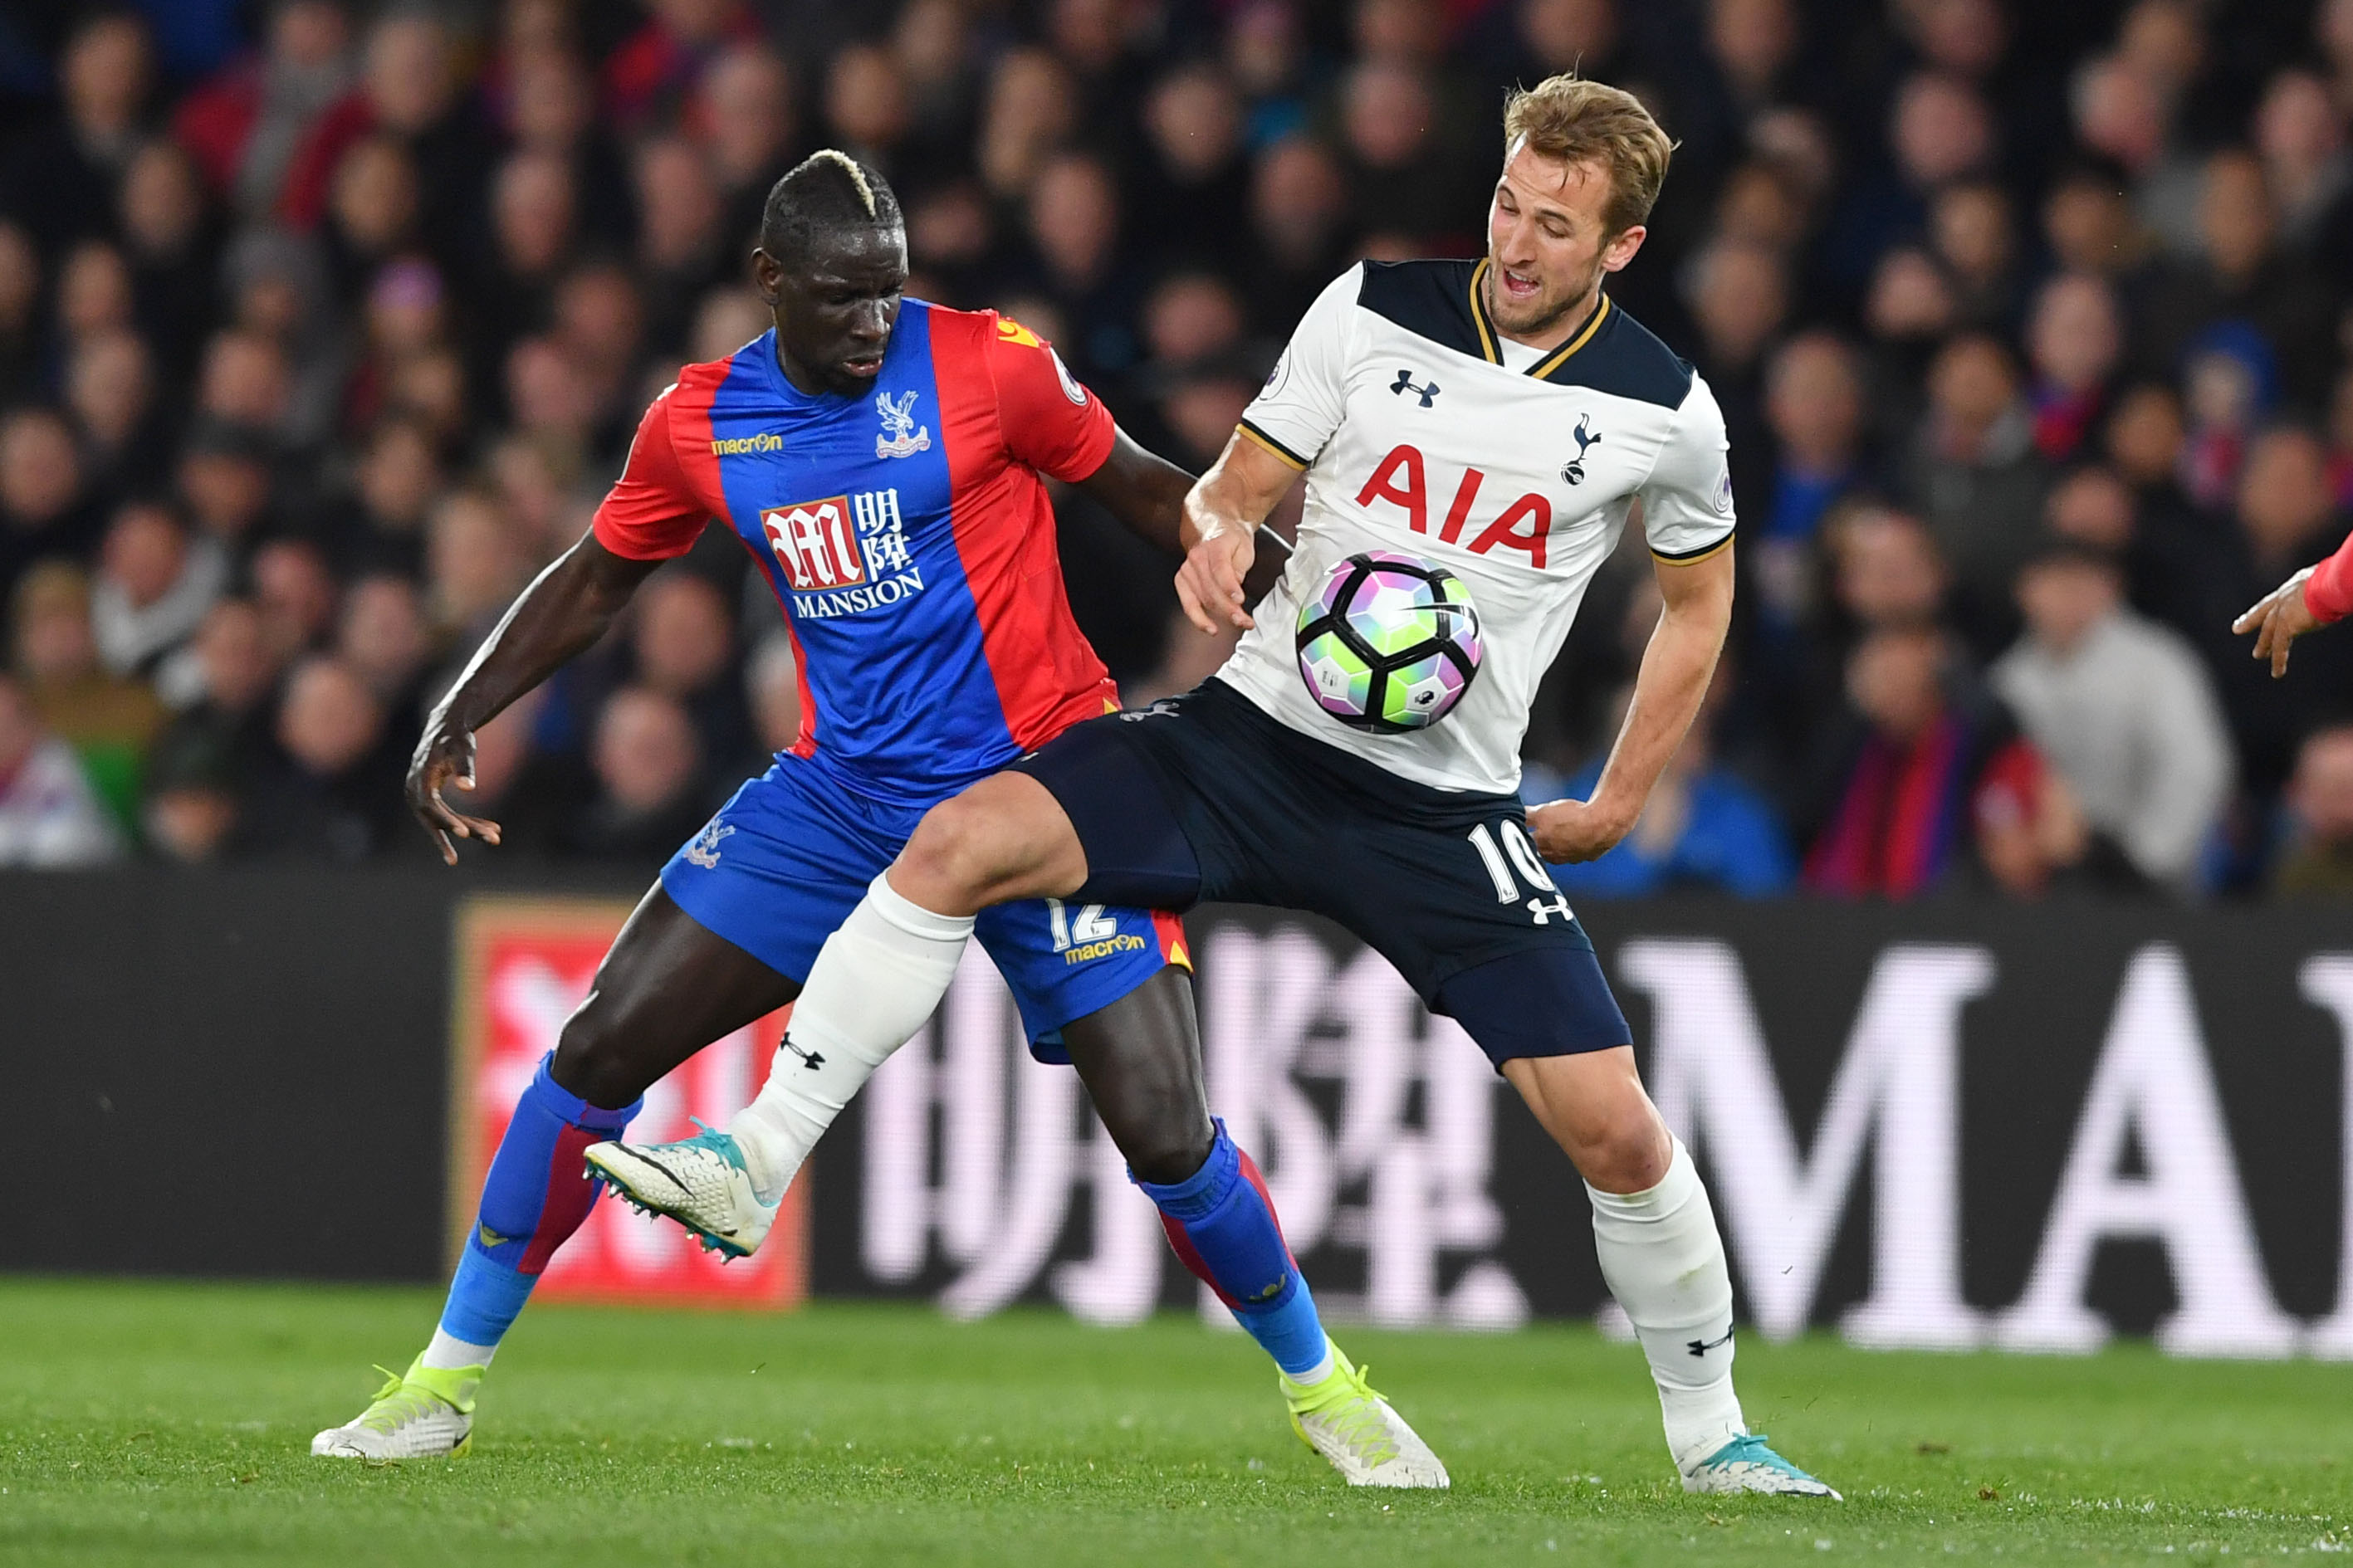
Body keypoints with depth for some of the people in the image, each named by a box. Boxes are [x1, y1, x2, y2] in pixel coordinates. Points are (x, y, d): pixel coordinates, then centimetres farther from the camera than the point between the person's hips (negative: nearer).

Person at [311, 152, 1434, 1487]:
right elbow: (598, 581, 16)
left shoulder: (988, 369, -11)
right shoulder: (702, 423, 1)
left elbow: (1147, 490, 2)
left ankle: (1323, 1385, 13)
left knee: (1167, 1132, -12)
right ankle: (449, 1379, 13)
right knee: (599, 1052, -2)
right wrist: (460, 720, 7)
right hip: (842, 799, 4)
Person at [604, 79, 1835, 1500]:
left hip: (1444, 815, -1)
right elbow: (1237, 486, 6)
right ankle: (752, 1161, -14)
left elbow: (1701, 594, 15)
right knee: (962, 842, -20)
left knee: (1613, 1127, -9)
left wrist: (1617, 806, 11)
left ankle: (1710, 1434, 15)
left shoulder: (1666, 414, -3)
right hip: (1258, 733, 1)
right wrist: (1218, 534, -18)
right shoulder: (1375, 312, -2)